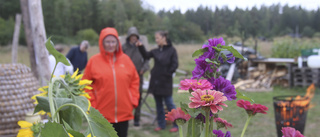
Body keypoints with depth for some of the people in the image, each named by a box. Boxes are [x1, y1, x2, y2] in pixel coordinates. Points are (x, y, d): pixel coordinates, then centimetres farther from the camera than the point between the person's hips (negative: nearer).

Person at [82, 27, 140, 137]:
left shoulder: (125, 59, 5)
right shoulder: (94, 61, -2)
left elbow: (134, 80, 12)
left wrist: (133, 99, 5)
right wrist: (92, 103, -4)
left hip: (124, 112, 3)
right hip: (102, 113, -2)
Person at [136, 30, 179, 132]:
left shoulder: (171, 50, -6)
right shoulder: (156, 51, 9)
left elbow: (174, 65, -8)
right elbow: (146, 55, 7)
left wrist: (167, 74, -10)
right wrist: (141, 47, -6)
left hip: (165, 82, -6)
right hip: (155, 80, 6)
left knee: (169, 103, -2)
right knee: (158, 104, 12)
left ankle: (176, 124, 9)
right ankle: (161, 124, 22)